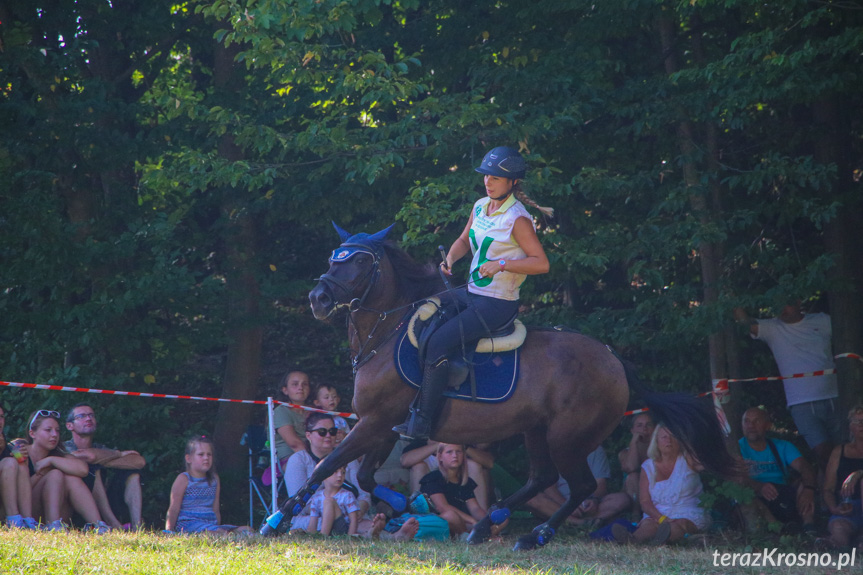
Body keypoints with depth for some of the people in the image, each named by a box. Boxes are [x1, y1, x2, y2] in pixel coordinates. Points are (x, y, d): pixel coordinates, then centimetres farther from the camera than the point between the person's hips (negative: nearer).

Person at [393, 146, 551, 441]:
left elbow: (541, 263, -18)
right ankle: (416, 403, 18)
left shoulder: (517, 219, -16)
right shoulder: (481, 207, 7)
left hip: (498, 304, -9)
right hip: (472, 294, 9)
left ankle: (422, 423, -16)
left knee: (439, 341, -21)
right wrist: (451, 258, -1)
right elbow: (464, 241, 21)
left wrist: (501, 264, -26)